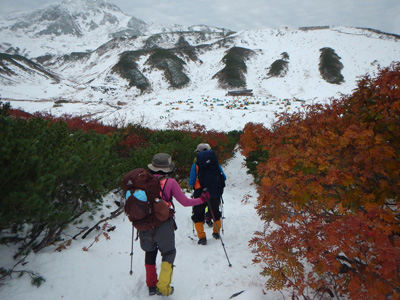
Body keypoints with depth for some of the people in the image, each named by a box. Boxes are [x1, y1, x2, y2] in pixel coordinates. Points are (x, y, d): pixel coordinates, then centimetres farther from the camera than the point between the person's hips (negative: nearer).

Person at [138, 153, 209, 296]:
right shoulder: (170, 182, -8)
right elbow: (185, 202, -5)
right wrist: (201, 199, 10)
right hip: (163, 224, -3)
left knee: (150, 252, 22)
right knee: (168, 253, 16)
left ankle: (151, 285, 30)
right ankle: (163, 286, 9)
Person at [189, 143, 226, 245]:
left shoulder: (195, 165, -8)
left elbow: (191, 182, -8)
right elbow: (224, 177, 5)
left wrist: (193, 184, 15)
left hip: (201, 194, -3)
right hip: (215, 194, 3)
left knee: (198, 216, 12)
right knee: (215, 213, 25)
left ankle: (202, 237, 3)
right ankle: (216, 232, 37)